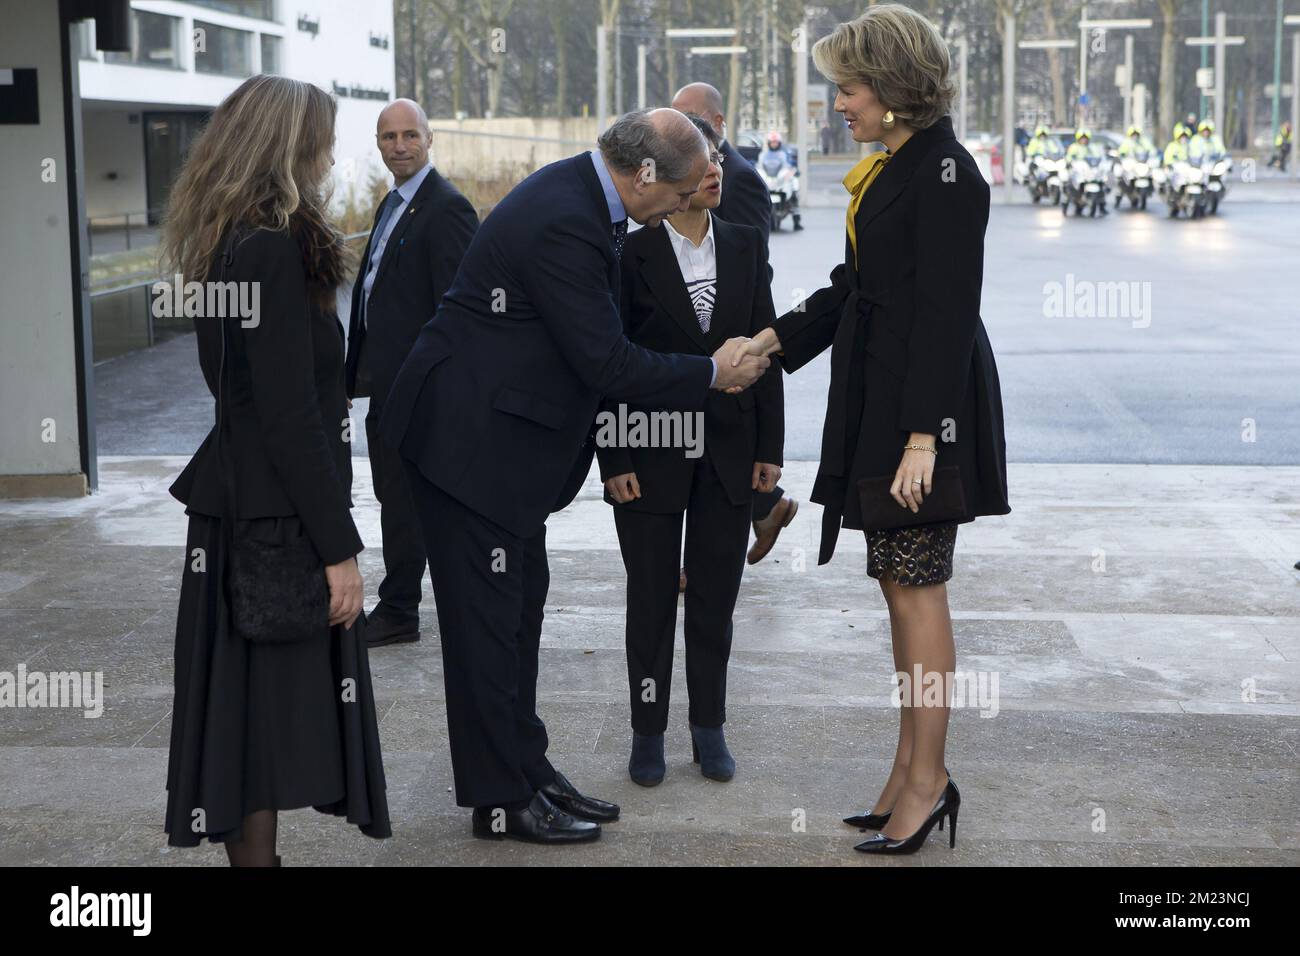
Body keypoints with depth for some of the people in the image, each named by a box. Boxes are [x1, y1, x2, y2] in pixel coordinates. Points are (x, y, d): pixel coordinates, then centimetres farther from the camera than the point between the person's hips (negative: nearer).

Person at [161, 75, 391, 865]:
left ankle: (251, 846, 21)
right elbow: (289, 418, -21)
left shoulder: (233, 244, 11)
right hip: (277, 521, -9)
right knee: (271, 706, -2)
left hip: (250, 510, 9)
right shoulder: (271, 248, -17)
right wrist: (338, 546, -18)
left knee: (260, 709, 13)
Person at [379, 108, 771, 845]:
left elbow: (601, 334, 16)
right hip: (471, 437, -10)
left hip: (503, 430, 10)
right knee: (488, 617, -1)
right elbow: (606, 362, -23)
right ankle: (503, 801, 9)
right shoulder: (563, 224, -26)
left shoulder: (578, 193, 6)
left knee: (521, 604, 15)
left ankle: (527, 770, 26)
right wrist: (712, 374, -11)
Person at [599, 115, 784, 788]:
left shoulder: (744, 246, 5)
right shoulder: (630, 252, -6)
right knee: (651, 597, 6)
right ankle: (648, 732, 18)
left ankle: (709, 727, 22)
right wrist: (615, 460, -10)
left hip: (729, 449, 3)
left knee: (716, 595, 10)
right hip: (652, 452, -3)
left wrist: (769, 446, 2)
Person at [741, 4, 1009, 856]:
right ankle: (913, 768, 21)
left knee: (917, 589, -4)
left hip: (928, 402, -9)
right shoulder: (889, 168, 14)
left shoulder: (944, 171, -15)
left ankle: (927, 780, 5)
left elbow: (947, 309, -19)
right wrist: (776, 339, 13)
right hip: (877, 399, 10)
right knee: (901, 586, 12)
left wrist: (922, 436, -22)